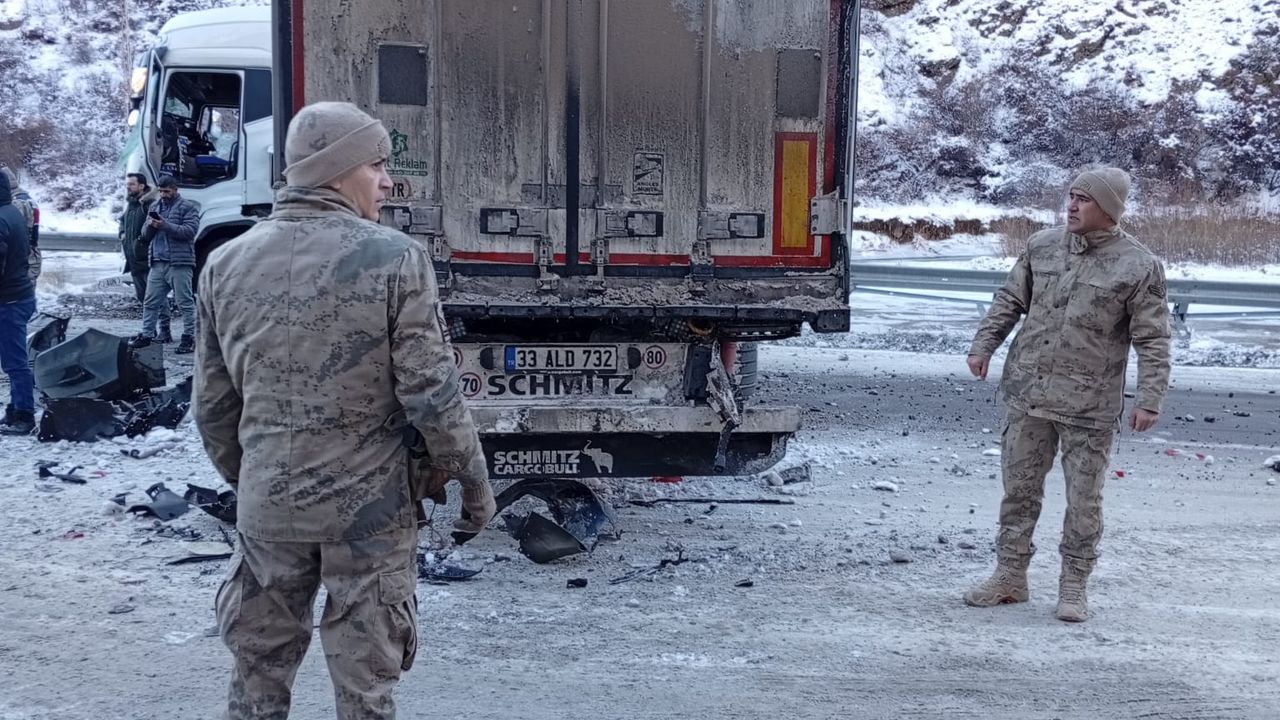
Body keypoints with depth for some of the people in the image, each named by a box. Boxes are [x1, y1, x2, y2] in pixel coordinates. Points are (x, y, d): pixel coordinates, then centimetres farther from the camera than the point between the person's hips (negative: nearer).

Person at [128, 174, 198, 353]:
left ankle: (189, 337, 0)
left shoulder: (187, 208, -1)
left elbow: (190, 231, -15)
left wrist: (165, 225, -20)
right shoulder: (154, 206, 19)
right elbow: (145, 235, 18)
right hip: (157, 262, 7)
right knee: (150, 302, 9)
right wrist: (150, 226, -5)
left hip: (179, 264, -7)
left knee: (185, 302, -4)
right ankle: (146, 335, 16)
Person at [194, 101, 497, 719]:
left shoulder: (226, 264, 1)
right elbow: (432, 394, -14)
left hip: (267, 507, 4)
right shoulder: (393, 258, -13)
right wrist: (474, 482, -1)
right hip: (369, 507, -4)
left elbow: (213, 406, 7)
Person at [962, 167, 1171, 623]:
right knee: (1019, 488, 10)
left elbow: (1153, 341, -7)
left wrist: (1150, 399, -12)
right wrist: (984, 346, 9)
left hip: (1090, 406, -4)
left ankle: (1074, 585, 18)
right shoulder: (1042, 246, 6)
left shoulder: (1138, 267, -7)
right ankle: (1010, 576, 22)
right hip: (1028, 395, 4)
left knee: (1083, 499, 4)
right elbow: (1010, 301, 16)